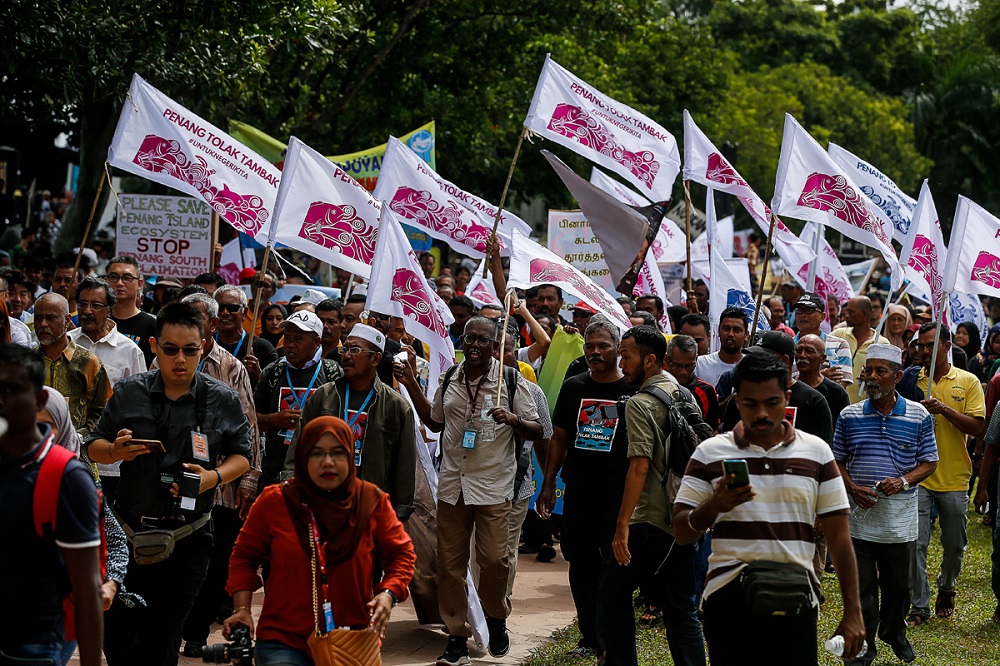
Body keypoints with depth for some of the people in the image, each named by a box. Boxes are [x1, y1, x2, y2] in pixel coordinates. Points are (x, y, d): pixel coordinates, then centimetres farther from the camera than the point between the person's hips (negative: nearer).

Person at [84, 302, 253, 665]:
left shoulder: (223, 400, 0)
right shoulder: (129, 393, 3)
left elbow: (241, 456, 6)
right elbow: (93, 448, 10)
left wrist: (213, 477, -14)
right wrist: (116, 450, -12)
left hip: (186, 538, -1)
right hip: (129, 530, 2)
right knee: (114, 635, 5)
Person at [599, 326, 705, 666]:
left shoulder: (640, 404, -13)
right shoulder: (684, 395, 12)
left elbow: (640, 466, -20)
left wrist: (622, 525, -20)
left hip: (650, 520, -8)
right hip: (683, 521, 8)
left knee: (613, 594, 3)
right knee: (681, 607, 10)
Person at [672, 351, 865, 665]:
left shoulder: (816, 452, 7)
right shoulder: (710, 453, 4)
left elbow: (838, 535, 7)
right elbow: (682, 533, 2)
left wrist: (853, 611, 2)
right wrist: (714, 506, -18)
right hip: (728, 600, 0)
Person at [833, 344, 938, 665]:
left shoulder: (919, 416, 0)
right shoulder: (850, 416, 2)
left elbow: (929, 462, 3)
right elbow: (837, 461, 8)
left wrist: (903, 482, -15)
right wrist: (852, 488, -10)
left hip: (900, 518, 0)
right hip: (859, 518, 0)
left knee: (898, 584, 12)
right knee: (861, 585, 2)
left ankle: (894, 634, 36)